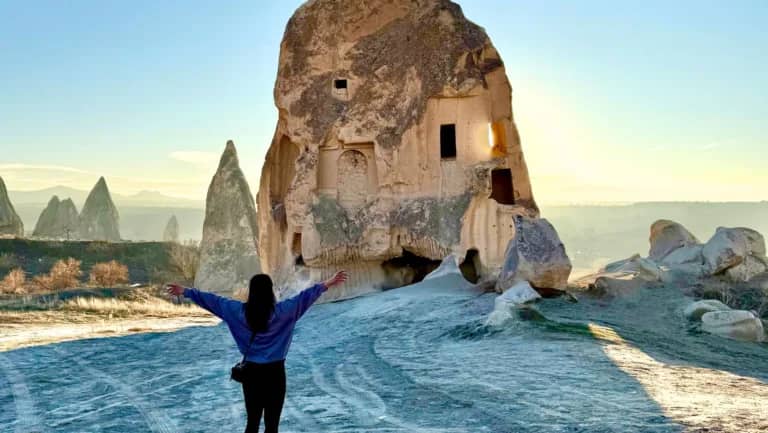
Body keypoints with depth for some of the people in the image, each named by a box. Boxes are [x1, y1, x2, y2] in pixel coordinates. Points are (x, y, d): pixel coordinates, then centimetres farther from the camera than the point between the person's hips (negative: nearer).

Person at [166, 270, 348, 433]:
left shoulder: (240, 311, -6)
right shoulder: (280, 311, -13)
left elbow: (213, 300, 2)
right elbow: (305, 297, -13)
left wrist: (184, 291, 12)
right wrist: (328, 283, -9)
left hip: (251, 371, 3)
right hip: (275, 371, -3)